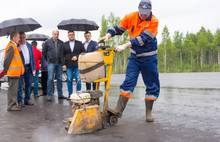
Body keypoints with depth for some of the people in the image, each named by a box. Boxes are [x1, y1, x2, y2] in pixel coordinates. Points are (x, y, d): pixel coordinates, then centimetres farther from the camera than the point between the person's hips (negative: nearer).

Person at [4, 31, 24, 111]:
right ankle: (11, 106, 2)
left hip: (15, 72, 10)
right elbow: (7, 60, -17)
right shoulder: (11, 47, -15)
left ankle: (13, 104, 24)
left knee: (14, 89, 15)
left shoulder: (14, 46, 17)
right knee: (12, 89, -4)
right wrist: (6, 70, -11)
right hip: (13, 72, -10)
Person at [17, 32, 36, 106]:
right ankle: (20, 101, 7)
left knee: (28, 84, 9)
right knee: (19, 85, -1)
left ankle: (27, 100, 20)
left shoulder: (29, 45, 12)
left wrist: (33, 68, 8)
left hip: (28, 67, 5)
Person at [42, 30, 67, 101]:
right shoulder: (47, 42, 3)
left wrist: (62, 60, 8)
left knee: (59, 79, 7)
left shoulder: (61, 43, 7)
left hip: (59, 63, 2)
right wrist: (48, 59, 12)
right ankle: (49, 95, 1)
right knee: (50, 79, -4)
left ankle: (60, 94, 15)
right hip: (51, 63, -2)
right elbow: (44, 52, 10)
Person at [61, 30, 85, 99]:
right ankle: (70, 94, 11)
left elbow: (83, 52, 6)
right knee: (69, 80, 2)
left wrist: (77, 57, -10)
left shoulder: (79, 43, 10)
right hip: (69, 65, 1)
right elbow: (62, 55, 7)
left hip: (77, 64, -1)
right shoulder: (64, 44, 13)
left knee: (78, 79, -3)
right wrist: (63, 64, -4)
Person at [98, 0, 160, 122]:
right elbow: (118, 28, 2)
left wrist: (124, 46, -34)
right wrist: (108, 36, -18)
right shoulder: (130, 17, -5)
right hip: (134, 56, 2)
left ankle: (148, 112, 16)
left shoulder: (154, 21, -17)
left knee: (152, 85, 3)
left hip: (149, 58, -2)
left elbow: (143, 38, -27)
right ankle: (119, 110, -10)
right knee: (128, 81, -8)